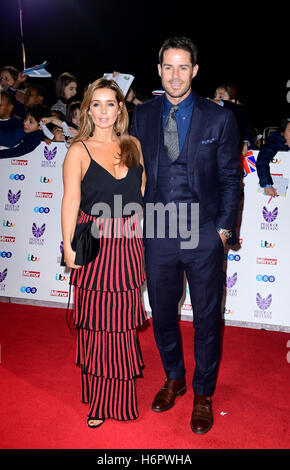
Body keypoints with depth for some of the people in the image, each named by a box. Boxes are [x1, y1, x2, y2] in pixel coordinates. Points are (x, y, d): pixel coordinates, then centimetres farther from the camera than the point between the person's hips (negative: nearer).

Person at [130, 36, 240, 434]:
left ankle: (203, 395, 31)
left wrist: (225, 228, -5)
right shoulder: (143, 115, 6)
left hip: (204, 236, -2)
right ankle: (174, 378, 41)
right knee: (162, 313, 16)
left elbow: (230, 178, 1)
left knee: (207, 319, 9)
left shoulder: (219, 118, -1)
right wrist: (139, 220, 3)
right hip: (157, 235, 3)